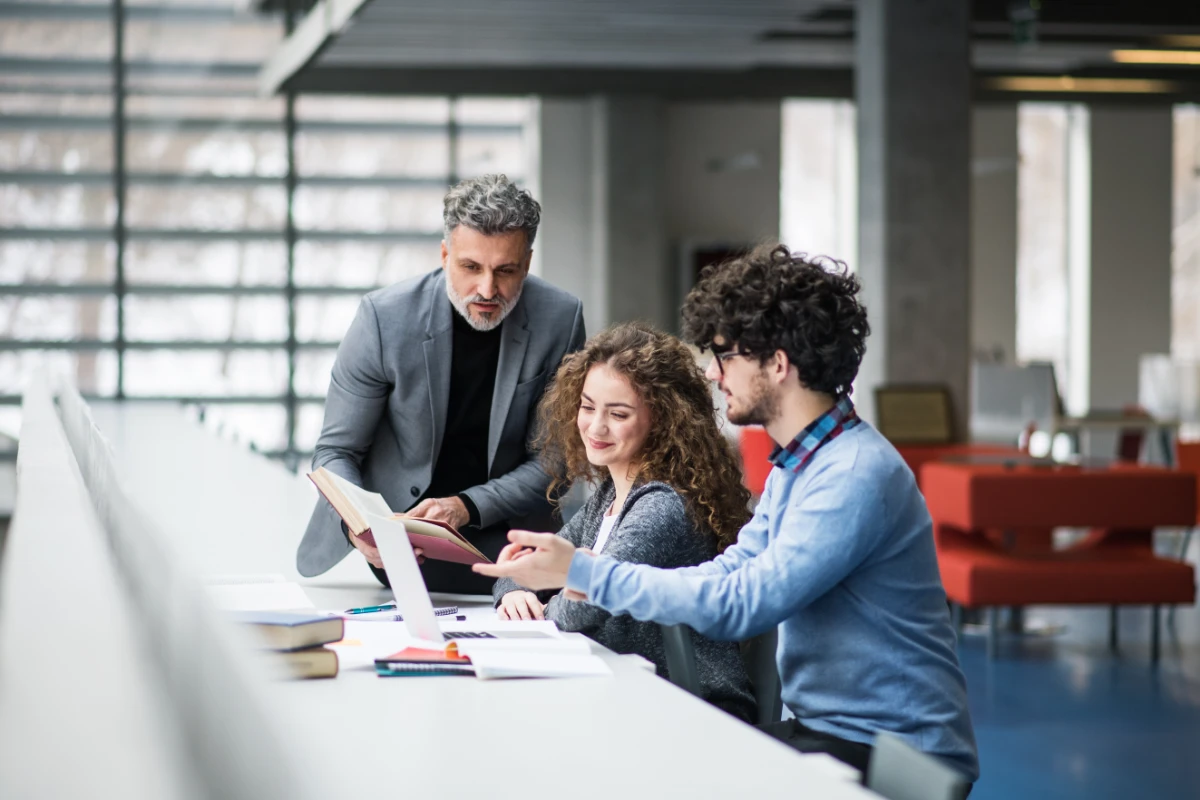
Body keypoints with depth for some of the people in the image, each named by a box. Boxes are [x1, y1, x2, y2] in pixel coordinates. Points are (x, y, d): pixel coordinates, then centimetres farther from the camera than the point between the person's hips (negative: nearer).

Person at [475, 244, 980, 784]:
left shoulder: (855, 476, -22)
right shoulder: (794, 466, 12)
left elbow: (736, 606, -25)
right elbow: (729, 574, 10)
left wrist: (582, 571, -20)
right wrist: (590, 581, -5)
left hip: (891, 756, -9)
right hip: (828, 729, 9)